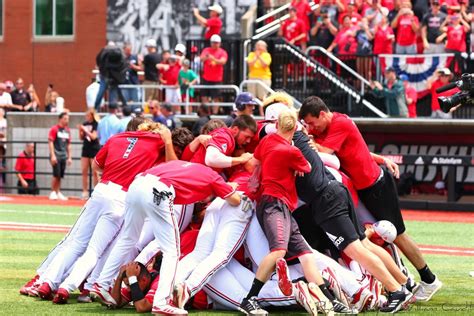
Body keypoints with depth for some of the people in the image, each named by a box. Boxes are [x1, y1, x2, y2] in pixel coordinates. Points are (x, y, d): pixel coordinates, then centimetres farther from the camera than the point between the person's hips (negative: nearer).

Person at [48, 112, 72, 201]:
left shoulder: (68, 130, 14)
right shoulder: (54, 129, -5)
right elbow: (50, 142, -9)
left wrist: (69, 157, 15)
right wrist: (53, 155, -16)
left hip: (64, 156, 6)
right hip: (56, 156, -6)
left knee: (60, 176, 7)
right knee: (56, 175, -9)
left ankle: (58, 193, 14)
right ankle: (53, 193, 0)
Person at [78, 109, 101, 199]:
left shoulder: (96, 124, -7)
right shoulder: (85, 124, 10)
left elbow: (93, 136, -17)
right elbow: (81, 138, 13)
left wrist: (85, 130, -20)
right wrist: (80, 130, -5)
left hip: (94, 149, -6)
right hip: (86, 149, 6)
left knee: (95, 172, -5)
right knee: (84, 171, 4)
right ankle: (85, 192, 7)